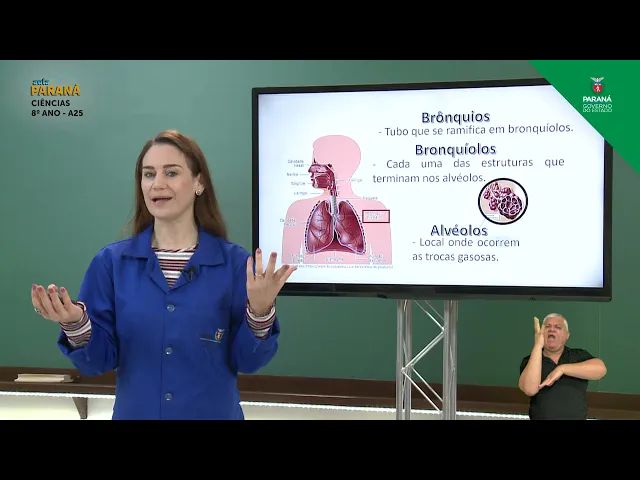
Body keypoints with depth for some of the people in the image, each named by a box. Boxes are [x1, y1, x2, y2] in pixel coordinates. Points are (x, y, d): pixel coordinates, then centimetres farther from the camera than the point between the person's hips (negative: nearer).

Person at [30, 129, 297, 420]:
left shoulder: (234, 262, -8)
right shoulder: (111, 261, -5)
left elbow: (245, 361, -8)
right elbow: (99, 360, -4)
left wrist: (260, 312, -24)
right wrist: (76, 326, -22)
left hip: (214, 413, -1)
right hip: (134, 412, 1)